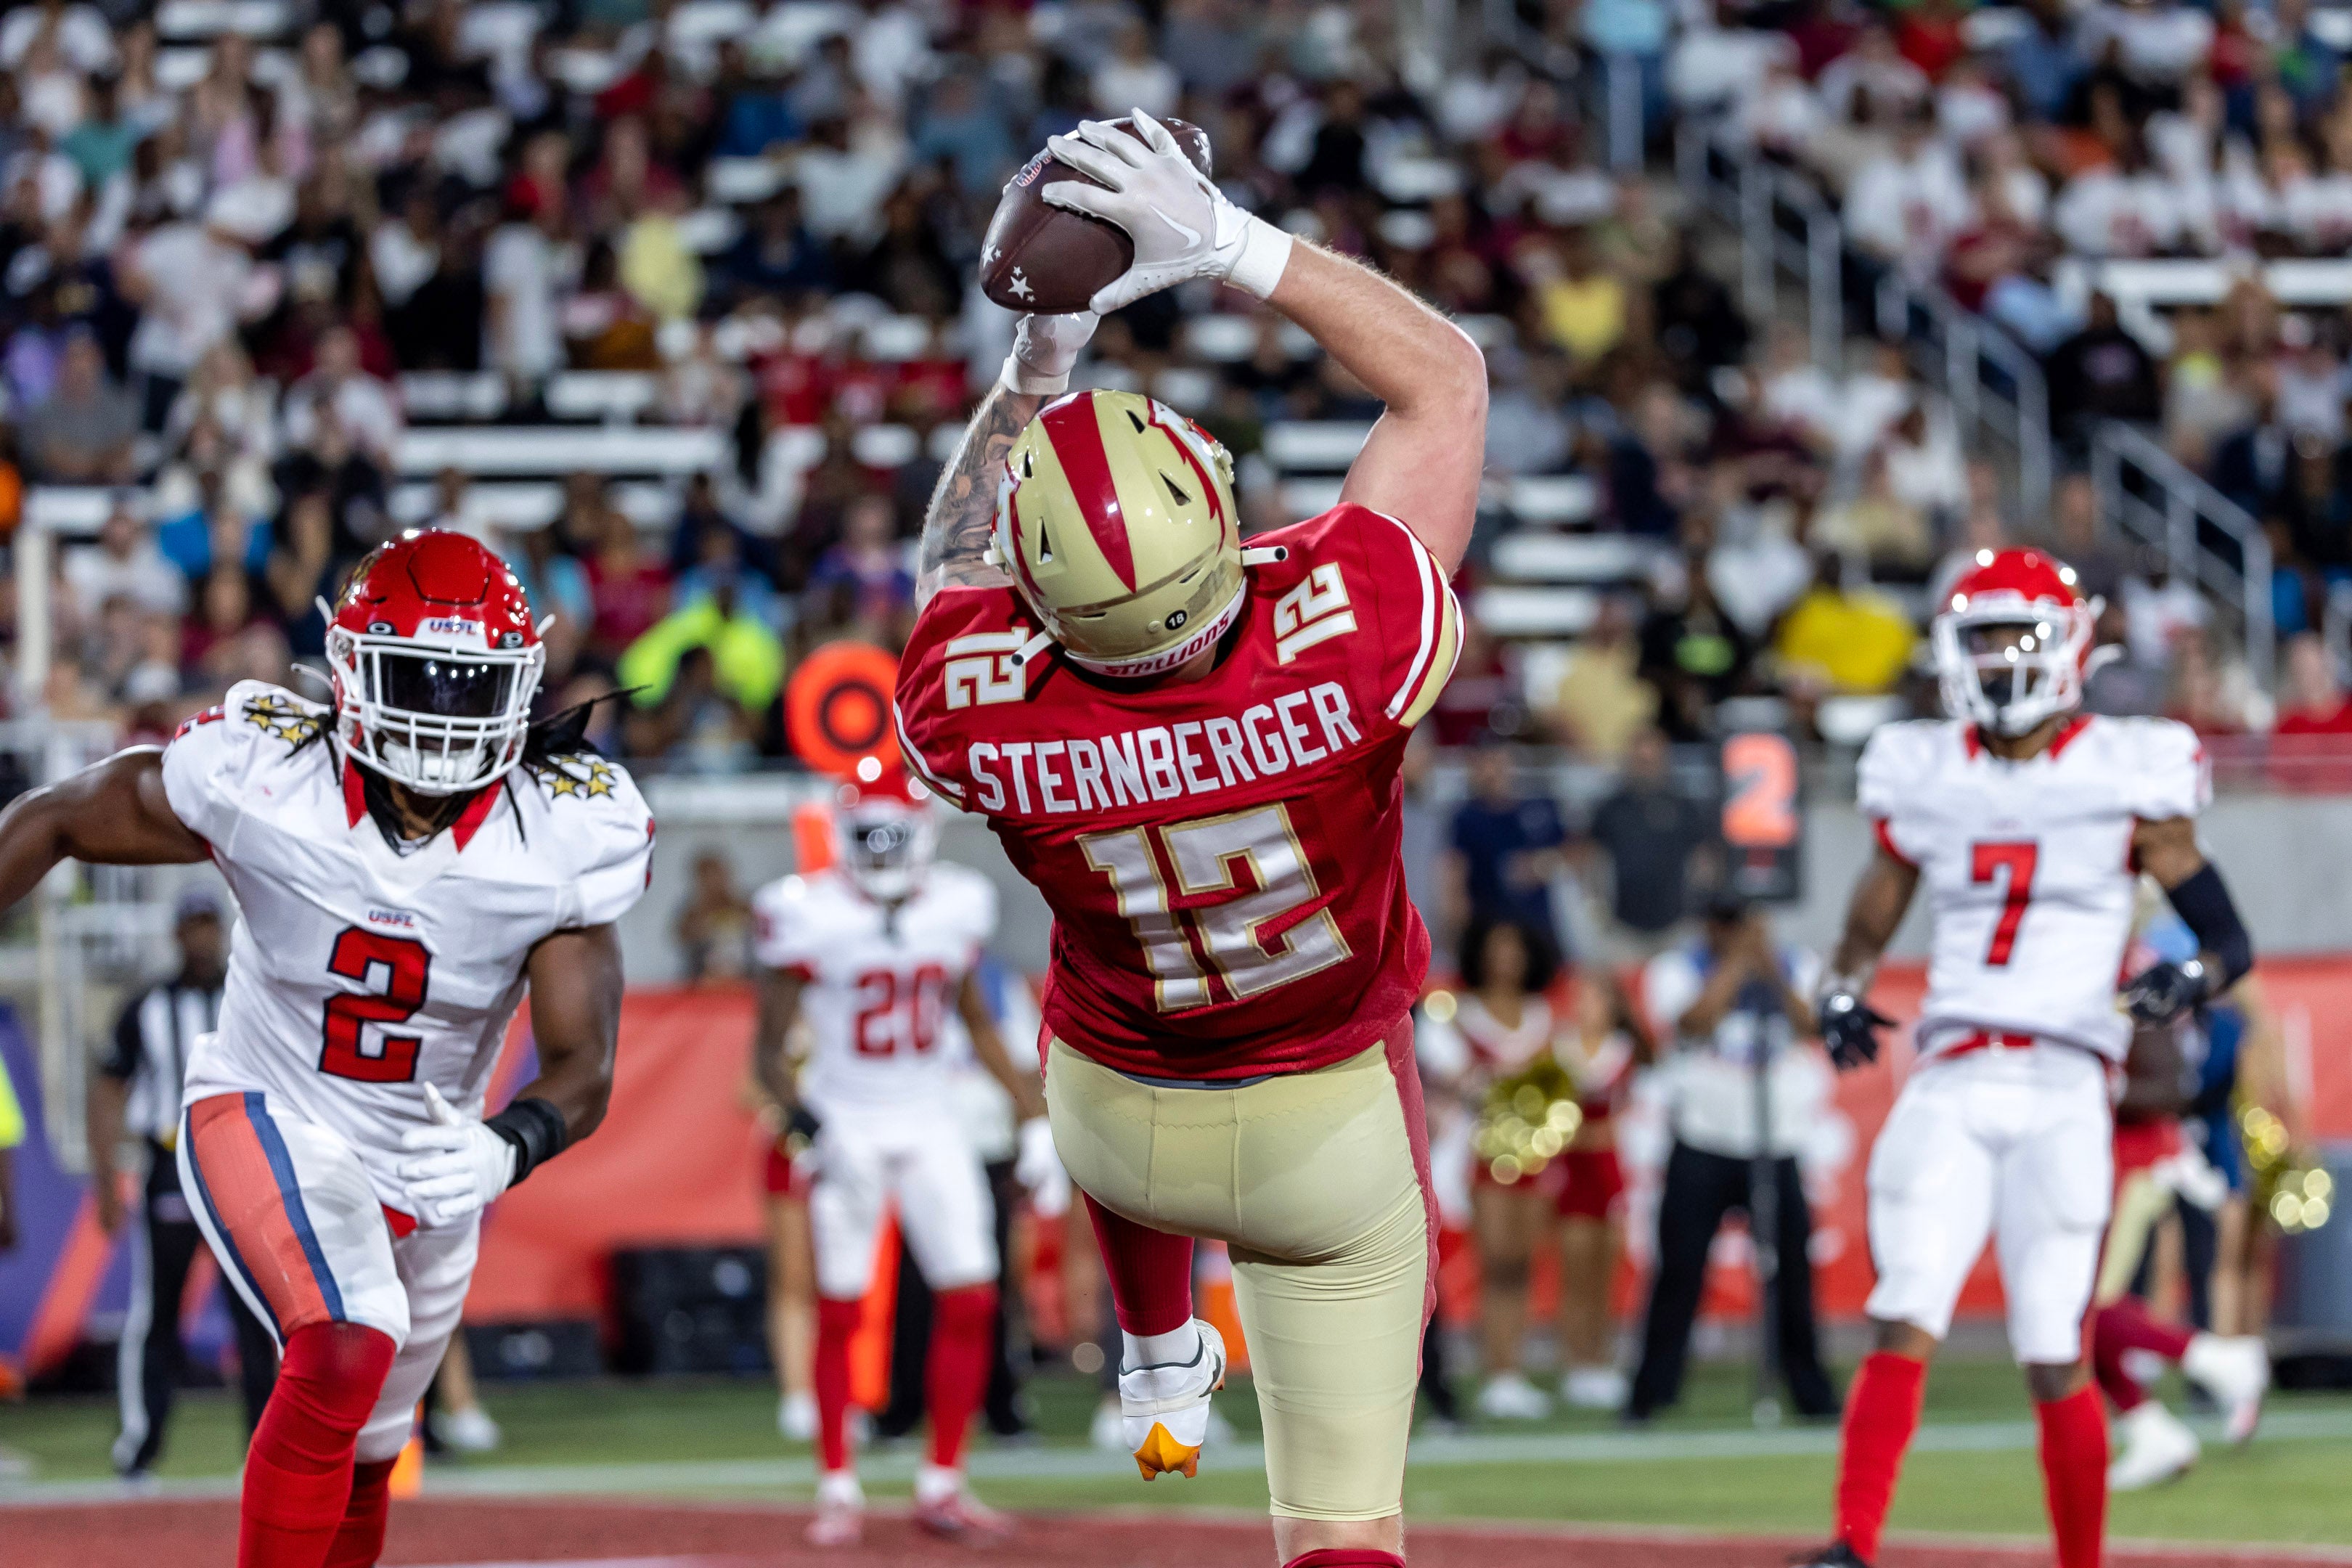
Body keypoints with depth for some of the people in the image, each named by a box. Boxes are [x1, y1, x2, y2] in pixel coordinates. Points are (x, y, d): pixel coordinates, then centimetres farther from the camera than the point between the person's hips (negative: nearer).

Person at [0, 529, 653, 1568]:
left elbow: (582, 1068, -18)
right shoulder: (263, 780, -22)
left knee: (360, 1464, 18)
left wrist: (506, 1149, -40)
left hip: (427, 1166, 4)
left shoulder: (564, 838, -18)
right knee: (345, 1352, -31)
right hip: (267, 1120, -4)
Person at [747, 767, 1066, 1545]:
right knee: (839, 1311, -2)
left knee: (970, 1301, -3)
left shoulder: (956, 907, 1)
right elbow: (768, 1049, -7)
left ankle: (942, 1483, 7)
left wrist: (1035, 1115, 11)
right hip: (846, 1125, -3)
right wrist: (808, 1122, -24)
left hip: (931, 1125, 3)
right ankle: (838, 1488, 9)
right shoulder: (811, 918, -11)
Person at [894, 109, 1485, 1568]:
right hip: (1330, 1126, -2)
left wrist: (1034, 371, -5)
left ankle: (1163, 1364, 59)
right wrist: (1233, 243, -24)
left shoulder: (979, 710, -31)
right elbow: (1446, 373, -20)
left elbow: (957, 564, -2)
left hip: (1120, 1123, 2)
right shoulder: (1343, 649, -36)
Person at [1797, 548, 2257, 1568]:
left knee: (2055, 1363, -2)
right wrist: (1841, 998, 0)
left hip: (2062, 1092, -2)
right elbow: (1867, 928, 21)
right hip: (1948, 1086, 2)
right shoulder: (1922, 780, 11)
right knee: (1902, 1328, -13)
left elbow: (2230, 939, 4)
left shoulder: (2126, 780, 2)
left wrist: (2187, 980, -18)